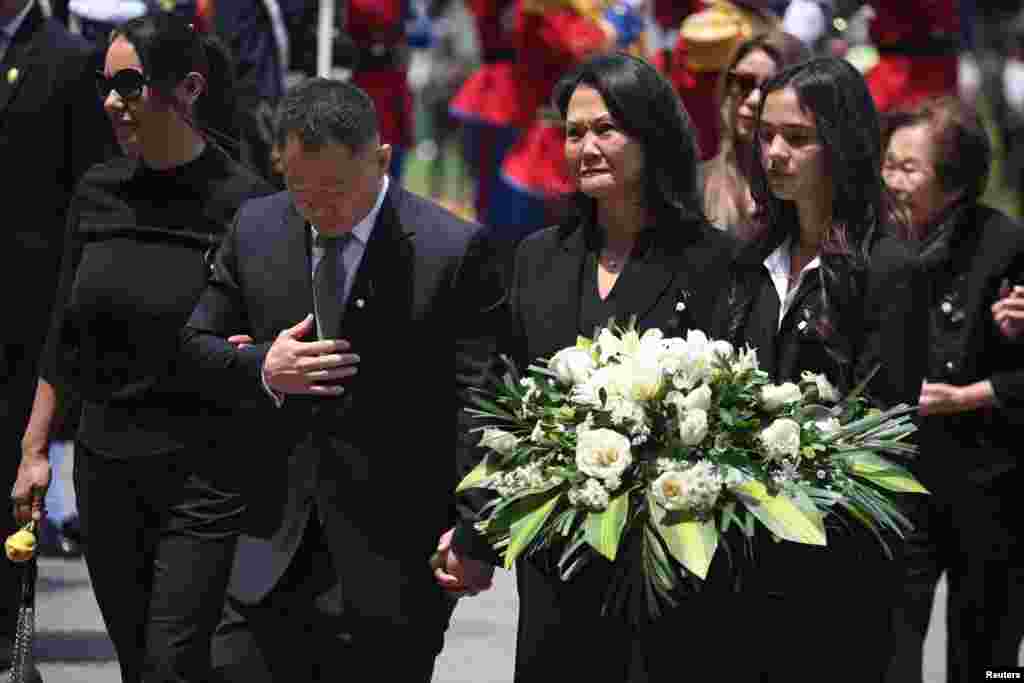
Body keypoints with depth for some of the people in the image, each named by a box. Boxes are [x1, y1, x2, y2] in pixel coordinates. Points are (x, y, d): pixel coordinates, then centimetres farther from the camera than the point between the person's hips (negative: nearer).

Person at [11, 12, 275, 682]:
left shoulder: (241, 201, -11)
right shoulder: (98, 192, 5)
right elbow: (65, 329, 12)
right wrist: (35, 451, 11)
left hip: (202, 475, -5)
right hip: (105, 463, 5)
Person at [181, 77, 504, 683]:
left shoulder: (453, 250, -8)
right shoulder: (255, 229, 6)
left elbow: (481, 399, -9)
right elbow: (196, 345, 14)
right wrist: (261, 368, -8)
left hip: (391, 562, -4)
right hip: (276, 551, 4)